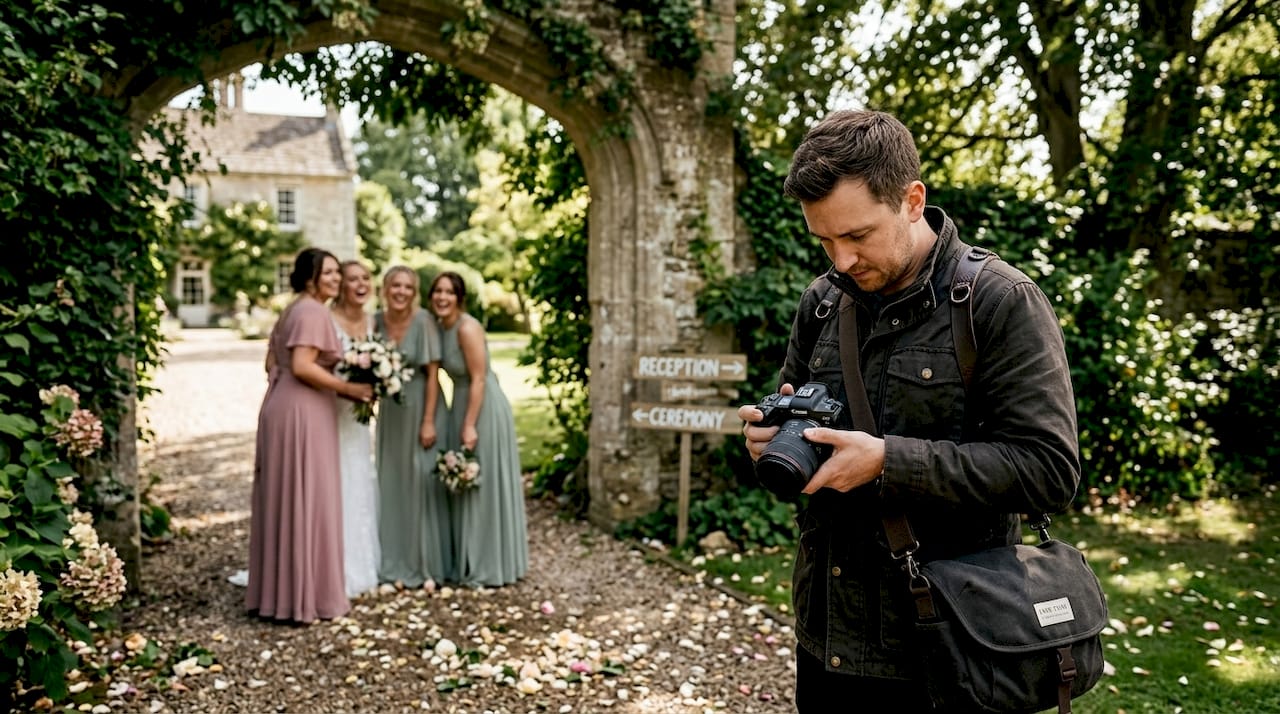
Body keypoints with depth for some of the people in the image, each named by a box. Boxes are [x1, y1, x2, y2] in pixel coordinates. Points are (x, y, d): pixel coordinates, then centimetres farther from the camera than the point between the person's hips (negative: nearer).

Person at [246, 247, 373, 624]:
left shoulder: (293, 310, 19)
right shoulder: (313, 311, -12)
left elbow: (272, 362, 20)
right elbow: (302, 366, -22)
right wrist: (348, 388, -14)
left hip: (281, 407, 10)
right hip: (302, 413, -10)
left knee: (284, 500, 13)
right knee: (306, 501, -4)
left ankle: (277, 590, 22)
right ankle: (305, 595, 3)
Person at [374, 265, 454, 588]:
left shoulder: (423, 321, -13)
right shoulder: (377, 321, 1)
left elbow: (432, 373, -14)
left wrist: (429, 421, -16)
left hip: (420, 407, -5)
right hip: (390, 411, 5)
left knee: (423, 482, 0)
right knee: (392, 483, 9)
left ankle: (427, 564, 13)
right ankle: (398, 564, 21)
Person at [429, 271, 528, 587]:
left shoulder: (467, 328, -18)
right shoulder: (441, 326, 7)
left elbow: (478, 379, -20)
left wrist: (470, 425, -21)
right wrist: (461, 421, 9)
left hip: (484, 407, -9)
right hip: (461, 404, 9)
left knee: (484, 486, 0)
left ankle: (489, 568, 12)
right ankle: (469, 561, 29)